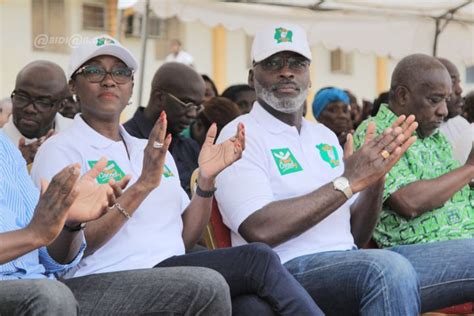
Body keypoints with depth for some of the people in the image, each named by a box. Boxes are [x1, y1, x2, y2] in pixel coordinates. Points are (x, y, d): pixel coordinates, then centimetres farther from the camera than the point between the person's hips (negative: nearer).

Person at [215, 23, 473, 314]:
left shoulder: (325, 137, 20)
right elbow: (260, 231, -18)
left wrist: (375, 176, 1)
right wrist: (349, 181, -14)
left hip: (352, 264, 7)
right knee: (389, 268, -36)